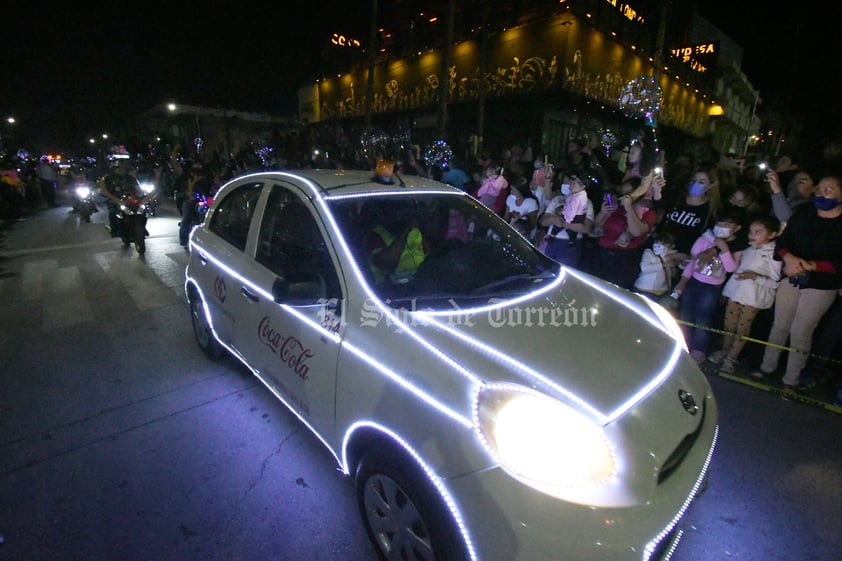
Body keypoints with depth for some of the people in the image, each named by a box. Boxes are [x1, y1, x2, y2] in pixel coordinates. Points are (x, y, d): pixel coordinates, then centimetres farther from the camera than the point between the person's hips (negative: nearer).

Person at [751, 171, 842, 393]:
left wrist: (811, 265, -27)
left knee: (800, 332, 4)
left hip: (821, 287, -3)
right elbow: (783, 241, -3)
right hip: (791, 279, 3)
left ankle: (791, 380, 20)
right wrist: (788, 257, -22)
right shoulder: (803, 212, -1)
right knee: (779, 325, 13)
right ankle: (767, 367, 29)